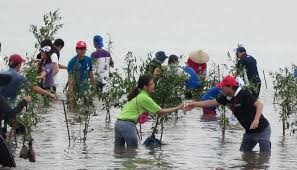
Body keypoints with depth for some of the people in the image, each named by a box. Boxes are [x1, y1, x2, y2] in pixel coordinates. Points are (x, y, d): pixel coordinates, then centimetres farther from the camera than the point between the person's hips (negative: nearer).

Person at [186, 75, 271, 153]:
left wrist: (256, 119, -44)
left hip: (262, 129, -9)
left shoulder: (244, 94, -22)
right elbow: (213, 102, 15)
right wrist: (196, 104, 14)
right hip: (249, 132, 9)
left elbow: (259, 104, -29)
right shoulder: (226, 97, 2)